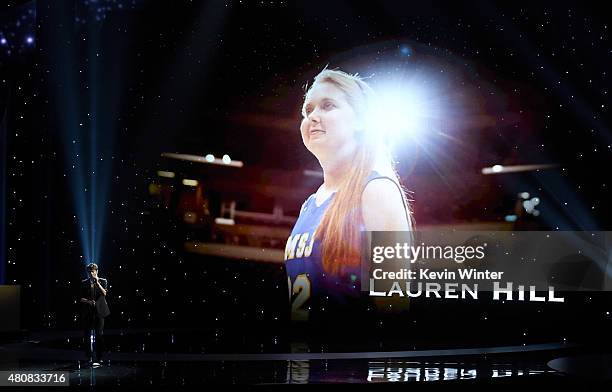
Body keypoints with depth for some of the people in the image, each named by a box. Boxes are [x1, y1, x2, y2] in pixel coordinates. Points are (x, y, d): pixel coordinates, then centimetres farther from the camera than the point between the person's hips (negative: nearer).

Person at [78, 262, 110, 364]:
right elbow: (81, 298, 8)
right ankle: (88, 357, 8)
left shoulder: (103, 281, 7)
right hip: (87, 311, 1)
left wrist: (97, 283, -16)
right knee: (86, 334, 1)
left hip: (99, 311, -1)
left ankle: (99, 357, 2)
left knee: (99, 334, -3)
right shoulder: (84, 283, 9)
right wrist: (87, 301, -11)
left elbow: (104, 293, -9)